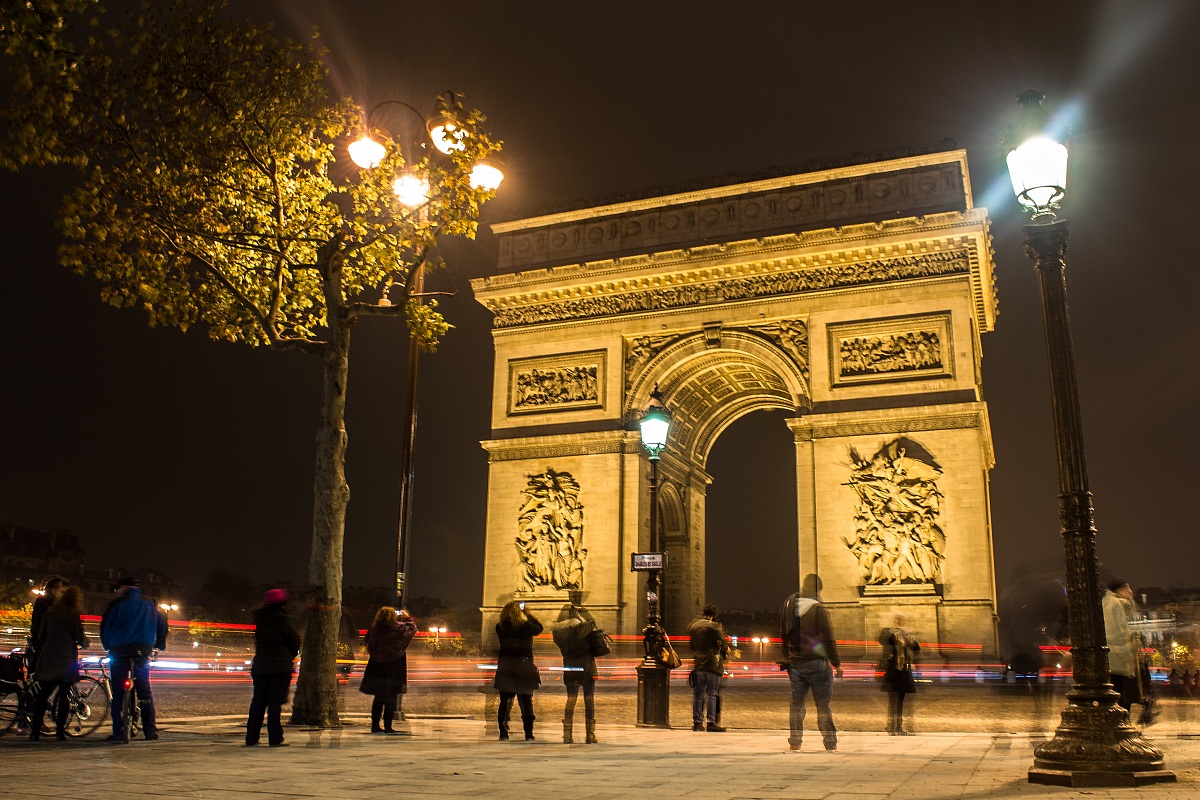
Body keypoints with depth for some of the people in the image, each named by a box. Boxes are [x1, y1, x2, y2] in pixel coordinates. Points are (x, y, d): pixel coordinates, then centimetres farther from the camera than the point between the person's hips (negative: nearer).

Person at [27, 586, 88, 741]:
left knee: (42, 696, 8)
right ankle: (60, 732, 1)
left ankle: (34, 732, 2)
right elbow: (79, 638, -7)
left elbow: (40, 636, 12)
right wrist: (85, 642, 15)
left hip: (48, 659, 4)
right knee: (64, 696, 3)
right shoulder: (74, 615, -5)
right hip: (67, 660, -4)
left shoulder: (49, 613, 9)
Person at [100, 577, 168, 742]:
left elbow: (105, 628, 4)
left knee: (118, 692, 0)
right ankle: (151, 730, 4)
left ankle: (118, 733, -3)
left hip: (119, 651, -3)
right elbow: (162, 625, 16)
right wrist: (160, 645, 28)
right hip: (143, 652, 3)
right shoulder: (150, 606, 12)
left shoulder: (116, 605, 1)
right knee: (144, 690, 8)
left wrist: (107, 646, 20)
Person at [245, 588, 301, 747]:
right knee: (275, 702, -3)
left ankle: (251, 738, 13)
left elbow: (258, 643, 17)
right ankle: (275, 738, -3)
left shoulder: (260, 620, 7)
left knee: (258, 701, 11)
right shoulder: (283, 620, -10)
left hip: (259, 666, 5)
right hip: (281, 667, -5)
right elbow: (296, 642, -5)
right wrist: (290, 657, 14)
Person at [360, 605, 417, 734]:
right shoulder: (398, 629, -15)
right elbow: (412, 626, 3)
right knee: (391, 699, 3)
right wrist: (406, 617, 16)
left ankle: (375, 725, 16)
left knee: (378, 698, 14)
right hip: (393, 670, -4)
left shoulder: (373, 629, -5)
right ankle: (387, 727, 3)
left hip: (376, 669, 4)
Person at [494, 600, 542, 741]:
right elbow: (539, 627, 8)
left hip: (505, 669, 2)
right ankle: (528, 733, 6)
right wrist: (528, 614, 14)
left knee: (505, 702, 9)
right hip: (524, 669, -2)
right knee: (526, 702, 7)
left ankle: (503, 732, 7)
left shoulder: (500, 628, -5)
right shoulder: (526, 626, -11)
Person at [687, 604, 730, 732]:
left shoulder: (692, 626, 13)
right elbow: (722, 642, -8)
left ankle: (697, 722, 8)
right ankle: (711, 722, -6)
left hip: (698, 664, 6)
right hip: (712, 664, -6)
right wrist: (726, 651, 11)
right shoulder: (713, 626, -8)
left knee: (698, 695, 8)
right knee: (712, 694, -2)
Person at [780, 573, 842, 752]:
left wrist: (786, 656, 25)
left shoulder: (789, 605, 6)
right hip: (817, 663, -5)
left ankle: (795, 742, 9)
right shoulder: (817, 609, -12)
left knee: (796, 703, 9)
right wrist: (837, 663, -3)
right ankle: (830, 743, 7)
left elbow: (783, 634, 16)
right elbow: (828, 638, -10)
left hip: (795, 662, 5)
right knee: (823, 705, 2)